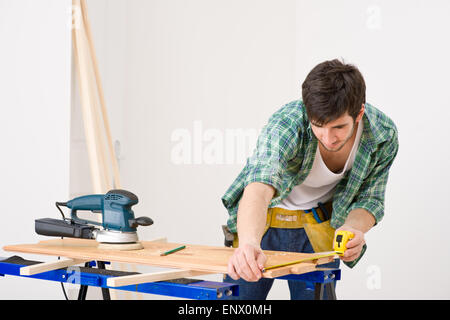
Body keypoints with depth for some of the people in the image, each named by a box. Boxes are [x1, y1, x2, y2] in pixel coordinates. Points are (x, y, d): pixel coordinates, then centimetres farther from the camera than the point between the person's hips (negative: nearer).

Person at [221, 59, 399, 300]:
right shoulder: (286, 124, -34)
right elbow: (259, 189, -50)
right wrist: (248, 244, -70)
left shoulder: (383, 135, -22)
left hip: (320, 225, 2)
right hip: (264, 220, -2)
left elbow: (369, 199, -7)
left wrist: (353, 228, -30)